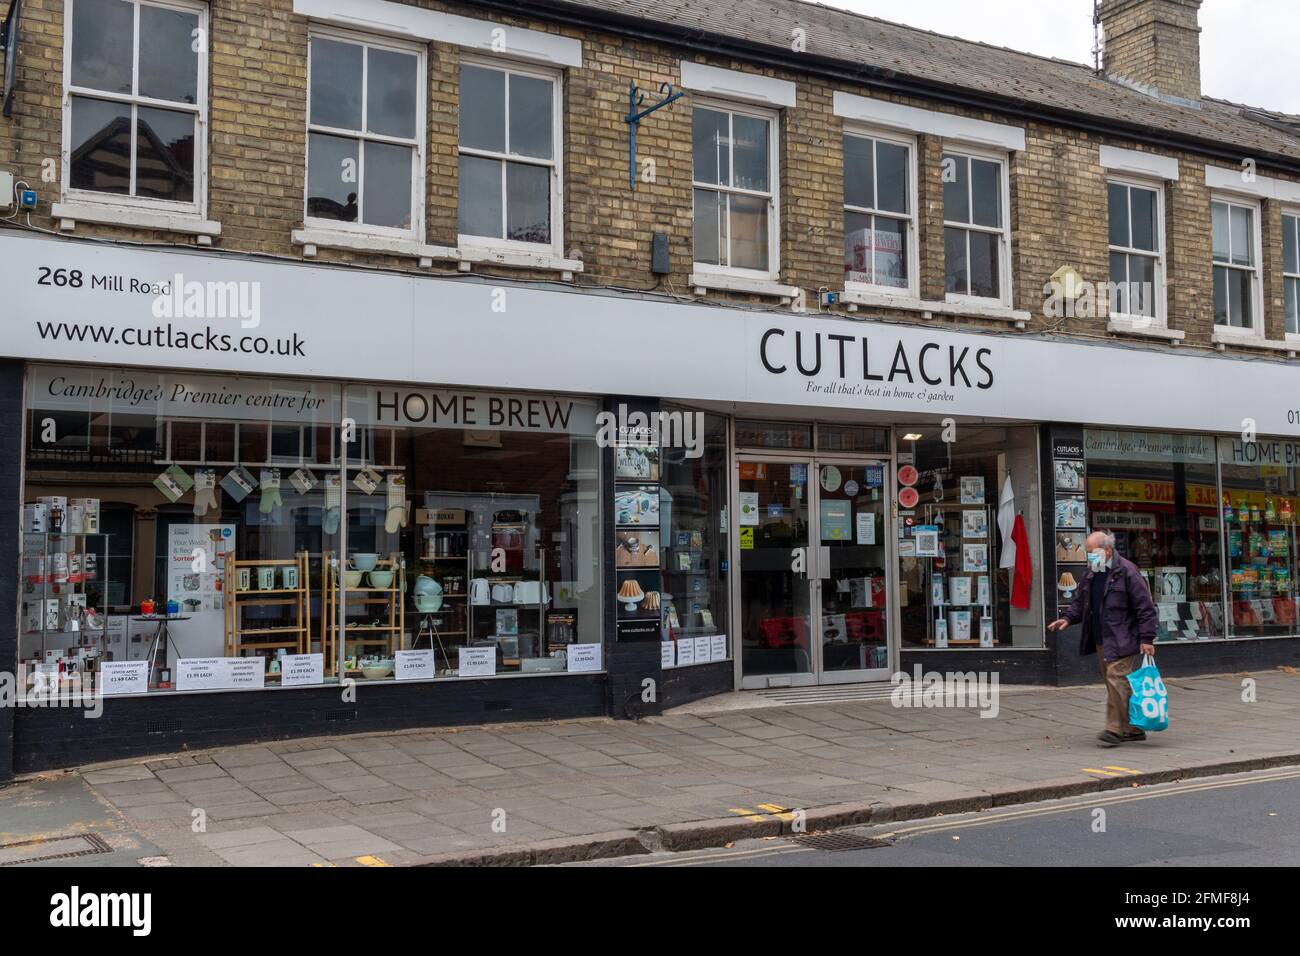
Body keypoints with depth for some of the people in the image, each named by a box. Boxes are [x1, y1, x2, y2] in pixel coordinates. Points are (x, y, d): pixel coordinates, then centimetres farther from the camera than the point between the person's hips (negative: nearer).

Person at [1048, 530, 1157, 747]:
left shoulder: (1126, 572, -11)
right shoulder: (1090, 574, 13)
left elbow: (1145, 607, -12)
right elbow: (1080, 602, 22)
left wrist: (1147, 639, -15)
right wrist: (1068, 618, 3)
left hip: (1121, 640, -8)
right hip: (1101, 640, 8)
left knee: (1116, 679, -15)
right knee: (1118, 684, 12)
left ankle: (1115, 729, -12)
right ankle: (1133, 729, 21)